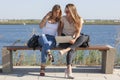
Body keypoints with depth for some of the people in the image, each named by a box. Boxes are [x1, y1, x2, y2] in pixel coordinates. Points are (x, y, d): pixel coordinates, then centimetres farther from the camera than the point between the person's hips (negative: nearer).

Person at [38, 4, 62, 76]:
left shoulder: (59, 21, 10)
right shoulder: (47, 18, 10)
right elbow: (41, 26, -5)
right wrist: (47, 17, -10)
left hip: (52, 39, -1)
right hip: (43, 38, 1)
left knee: (44, 46, -36)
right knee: (43, 35, -38)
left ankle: (42, 68, -44)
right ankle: (49, 53, -61)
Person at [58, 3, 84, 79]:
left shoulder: (79, 19, -2)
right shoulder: (63, 18, 3)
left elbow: (78, 32, -9)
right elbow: (60, 28, 11)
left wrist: (74, 39, -27)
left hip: (73, 39, 1)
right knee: (72, 49, -32)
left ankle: (66, 50, -41)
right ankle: (69, 68, -39)